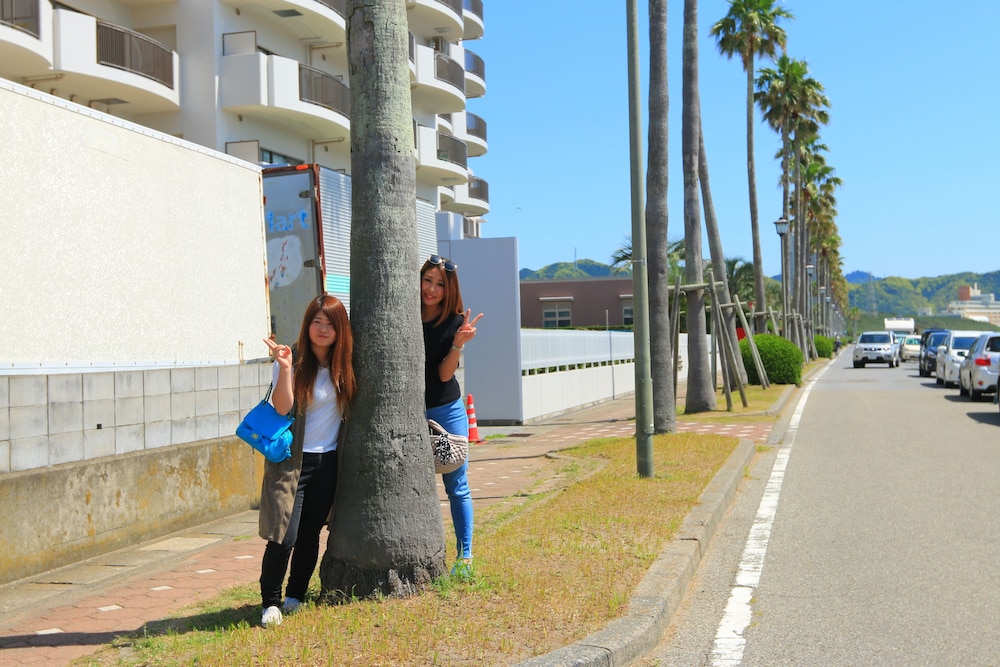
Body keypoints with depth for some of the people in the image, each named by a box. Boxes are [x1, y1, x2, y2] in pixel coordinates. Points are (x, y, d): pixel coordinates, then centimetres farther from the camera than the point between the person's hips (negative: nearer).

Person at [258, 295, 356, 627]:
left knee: (310, 534, 10)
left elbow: (351, 409, 15)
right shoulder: (295, 361, -9)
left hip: (328, 462, 4)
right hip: (293, 461, -4)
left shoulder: (345, 364, 4)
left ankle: (295, 596, 26)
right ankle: (270, 603, 6)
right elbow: (282, 407, -21)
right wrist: (284, 368, -31)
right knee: (284, 538, -9)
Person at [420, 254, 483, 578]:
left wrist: (458, 343, -27)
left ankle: (464, 557, 15)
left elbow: (445, 373, -13)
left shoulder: (455, 322, -6)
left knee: (456, 486, 5)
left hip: (446, 412, -1)